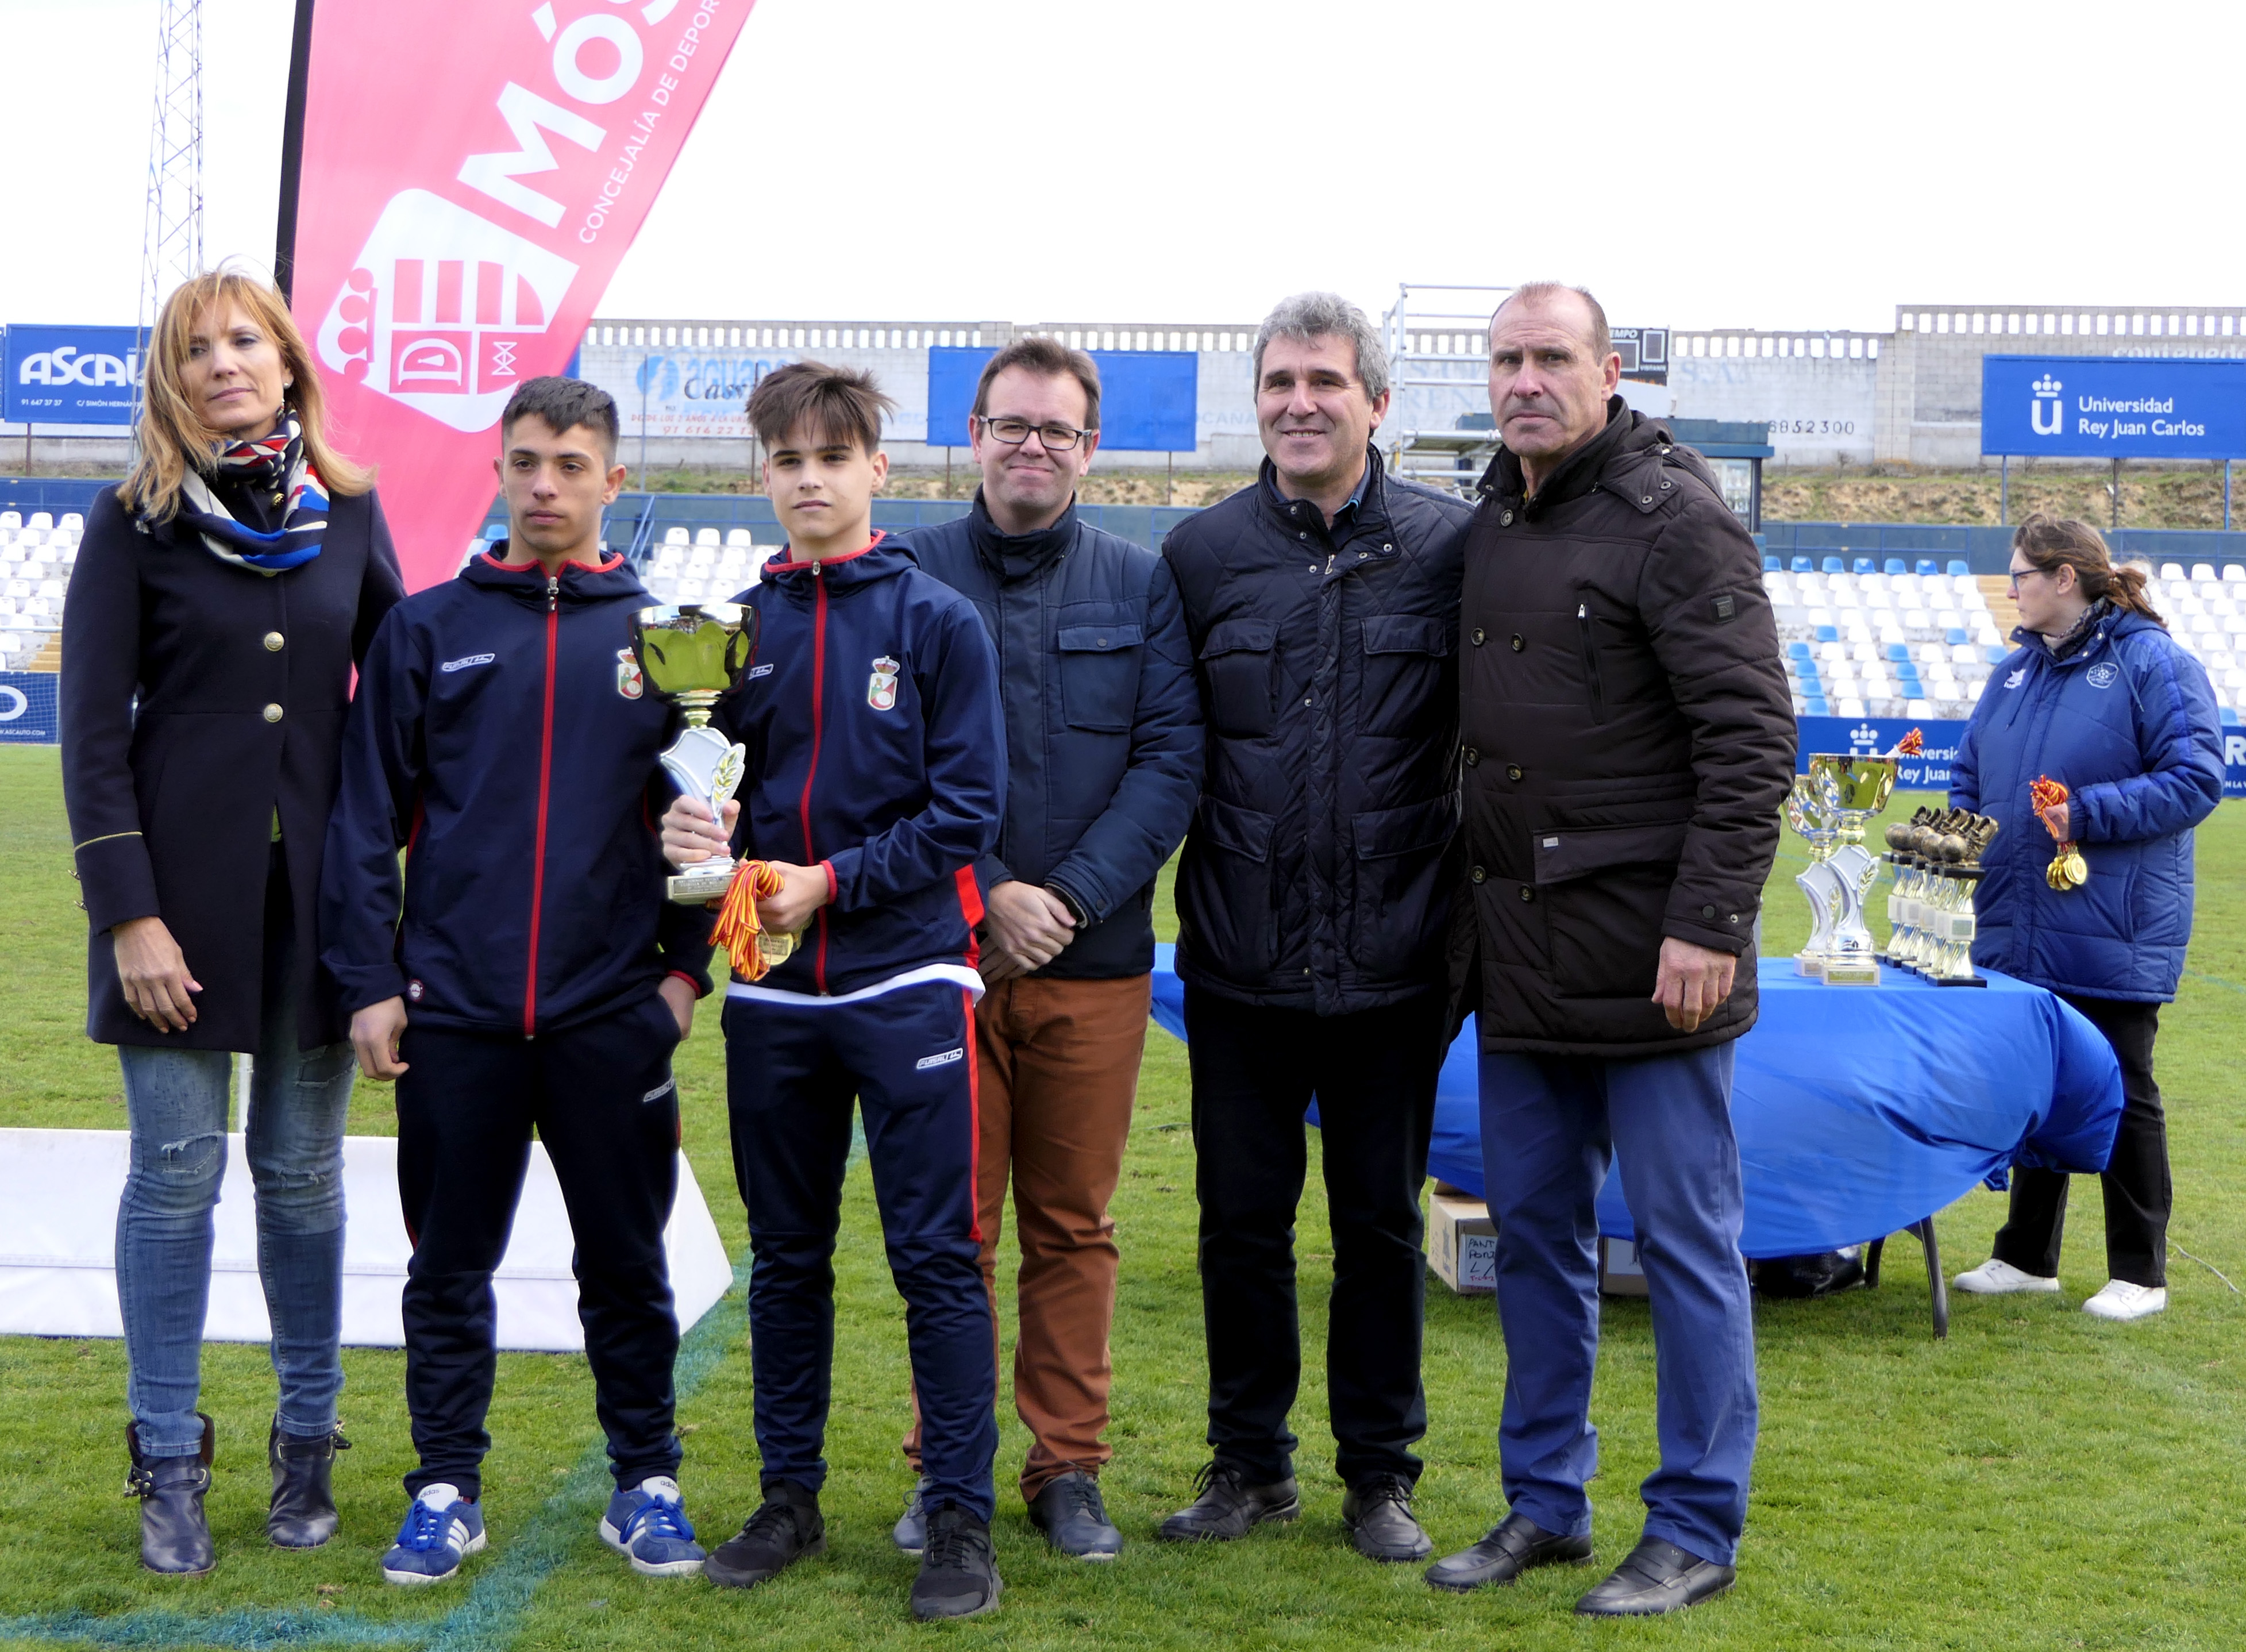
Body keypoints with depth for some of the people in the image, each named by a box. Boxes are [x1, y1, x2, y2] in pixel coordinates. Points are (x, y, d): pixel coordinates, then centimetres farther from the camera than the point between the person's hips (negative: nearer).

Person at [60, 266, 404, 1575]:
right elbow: (93, 732, -4)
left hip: (321, 878, 2)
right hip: (186, 881, -2)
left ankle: (308, 1444, 20)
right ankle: (171, 1465, 12)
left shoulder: (347, 509, 6)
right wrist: (130, 915, -11)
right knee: (179, 1170, 0)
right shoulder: (135, 522, -2)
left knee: (302, 1168, 8)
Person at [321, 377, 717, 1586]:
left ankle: (646, 1482, 22)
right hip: (454, 1011, 0)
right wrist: (369, 979, -2)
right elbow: (367, 816, 3)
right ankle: (447, 1489, 23)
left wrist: (687, 962, 0)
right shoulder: (425, 630, 4)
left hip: (615, 1016, 0)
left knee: (627, 1263, 8)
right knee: (450, 1267, 9)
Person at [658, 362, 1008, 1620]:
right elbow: (709, 785, 13)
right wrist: (697, 834, -10)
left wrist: (836, 881, -13)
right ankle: (792, 1498, 25)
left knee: (939, 1258, -2)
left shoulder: (938, 620, -2)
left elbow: (968, 808, -6)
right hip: (773, 988, 4)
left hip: (907, 978, -4)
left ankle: (963, 1519, 7)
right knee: (786, 1257, 13)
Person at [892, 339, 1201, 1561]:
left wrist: (1069, 894, -11)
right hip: (943, 950, -1)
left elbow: (1172, 760, 0)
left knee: (1073, 1228, 8)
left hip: (1096, 963, 1)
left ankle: (1067, 1469, 20)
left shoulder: (1141, 586, 8)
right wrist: (985, 897, -12)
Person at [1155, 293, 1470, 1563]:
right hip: (1241, 966, 1)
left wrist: (1467, 916, 0)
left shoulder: (1452, 544, -1)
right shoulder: (1202, 552, 3)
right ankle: (1250, 1463, 27)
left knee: (1382, 1222, 10)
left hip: (1392, 966, -1)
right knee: (1242, 1218, 10)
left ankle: (1382, 1473, 25)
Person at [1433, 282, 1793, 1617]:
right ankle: (1546, 1501, 27)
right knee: (1536, 1230, 14)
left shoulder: (1676, 518, -10)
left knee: (1686, 1237, 2)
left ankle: (1697, 1530, 14)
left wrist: (1707, 922, -20)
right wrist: (1472, 905, 15)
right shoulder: (1491, 521, 13)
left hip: (1646, 946, -7)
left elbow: (1751, 737, -15)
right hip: (1520, 954, 8)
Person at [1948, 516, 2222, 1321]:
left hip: (2112, 940, -6)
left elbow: (2194, 779, -14)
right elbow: (1969, 775, 20)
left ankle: (2140, 1274, 14)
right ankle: (2027, 1256, 26)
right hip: (2016, 935, 7)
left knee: (2120, 1096, 3)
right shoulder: (2015, 670, 13)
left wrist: (2087, 814, -21)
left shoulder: (2151, 663, -8)